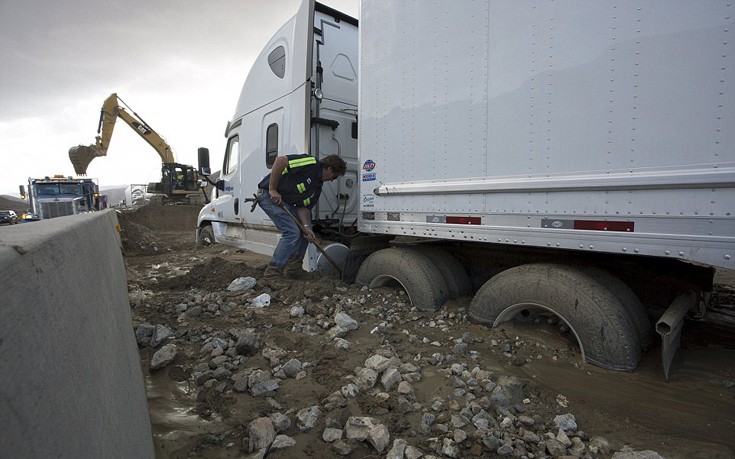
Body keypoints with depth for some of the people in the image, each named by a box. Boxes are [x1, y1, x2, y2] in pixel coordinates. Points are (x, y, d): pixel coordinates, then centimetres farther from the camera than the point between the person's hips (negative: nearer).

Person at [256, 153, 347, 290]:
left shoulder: (318, 186, 11)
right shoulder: (310, 163, -15)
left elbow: (303, 206, 6)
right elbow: (280, 160, -24)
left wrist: (306, 227, -10)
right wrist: (272, 190, -23)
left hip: (285, 202, 10)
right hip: (269, 195, -10)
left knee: (304, 231, 13)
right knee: (292, 232, -17)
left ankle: (293, 268, 22)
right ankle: (271, 275, -12)